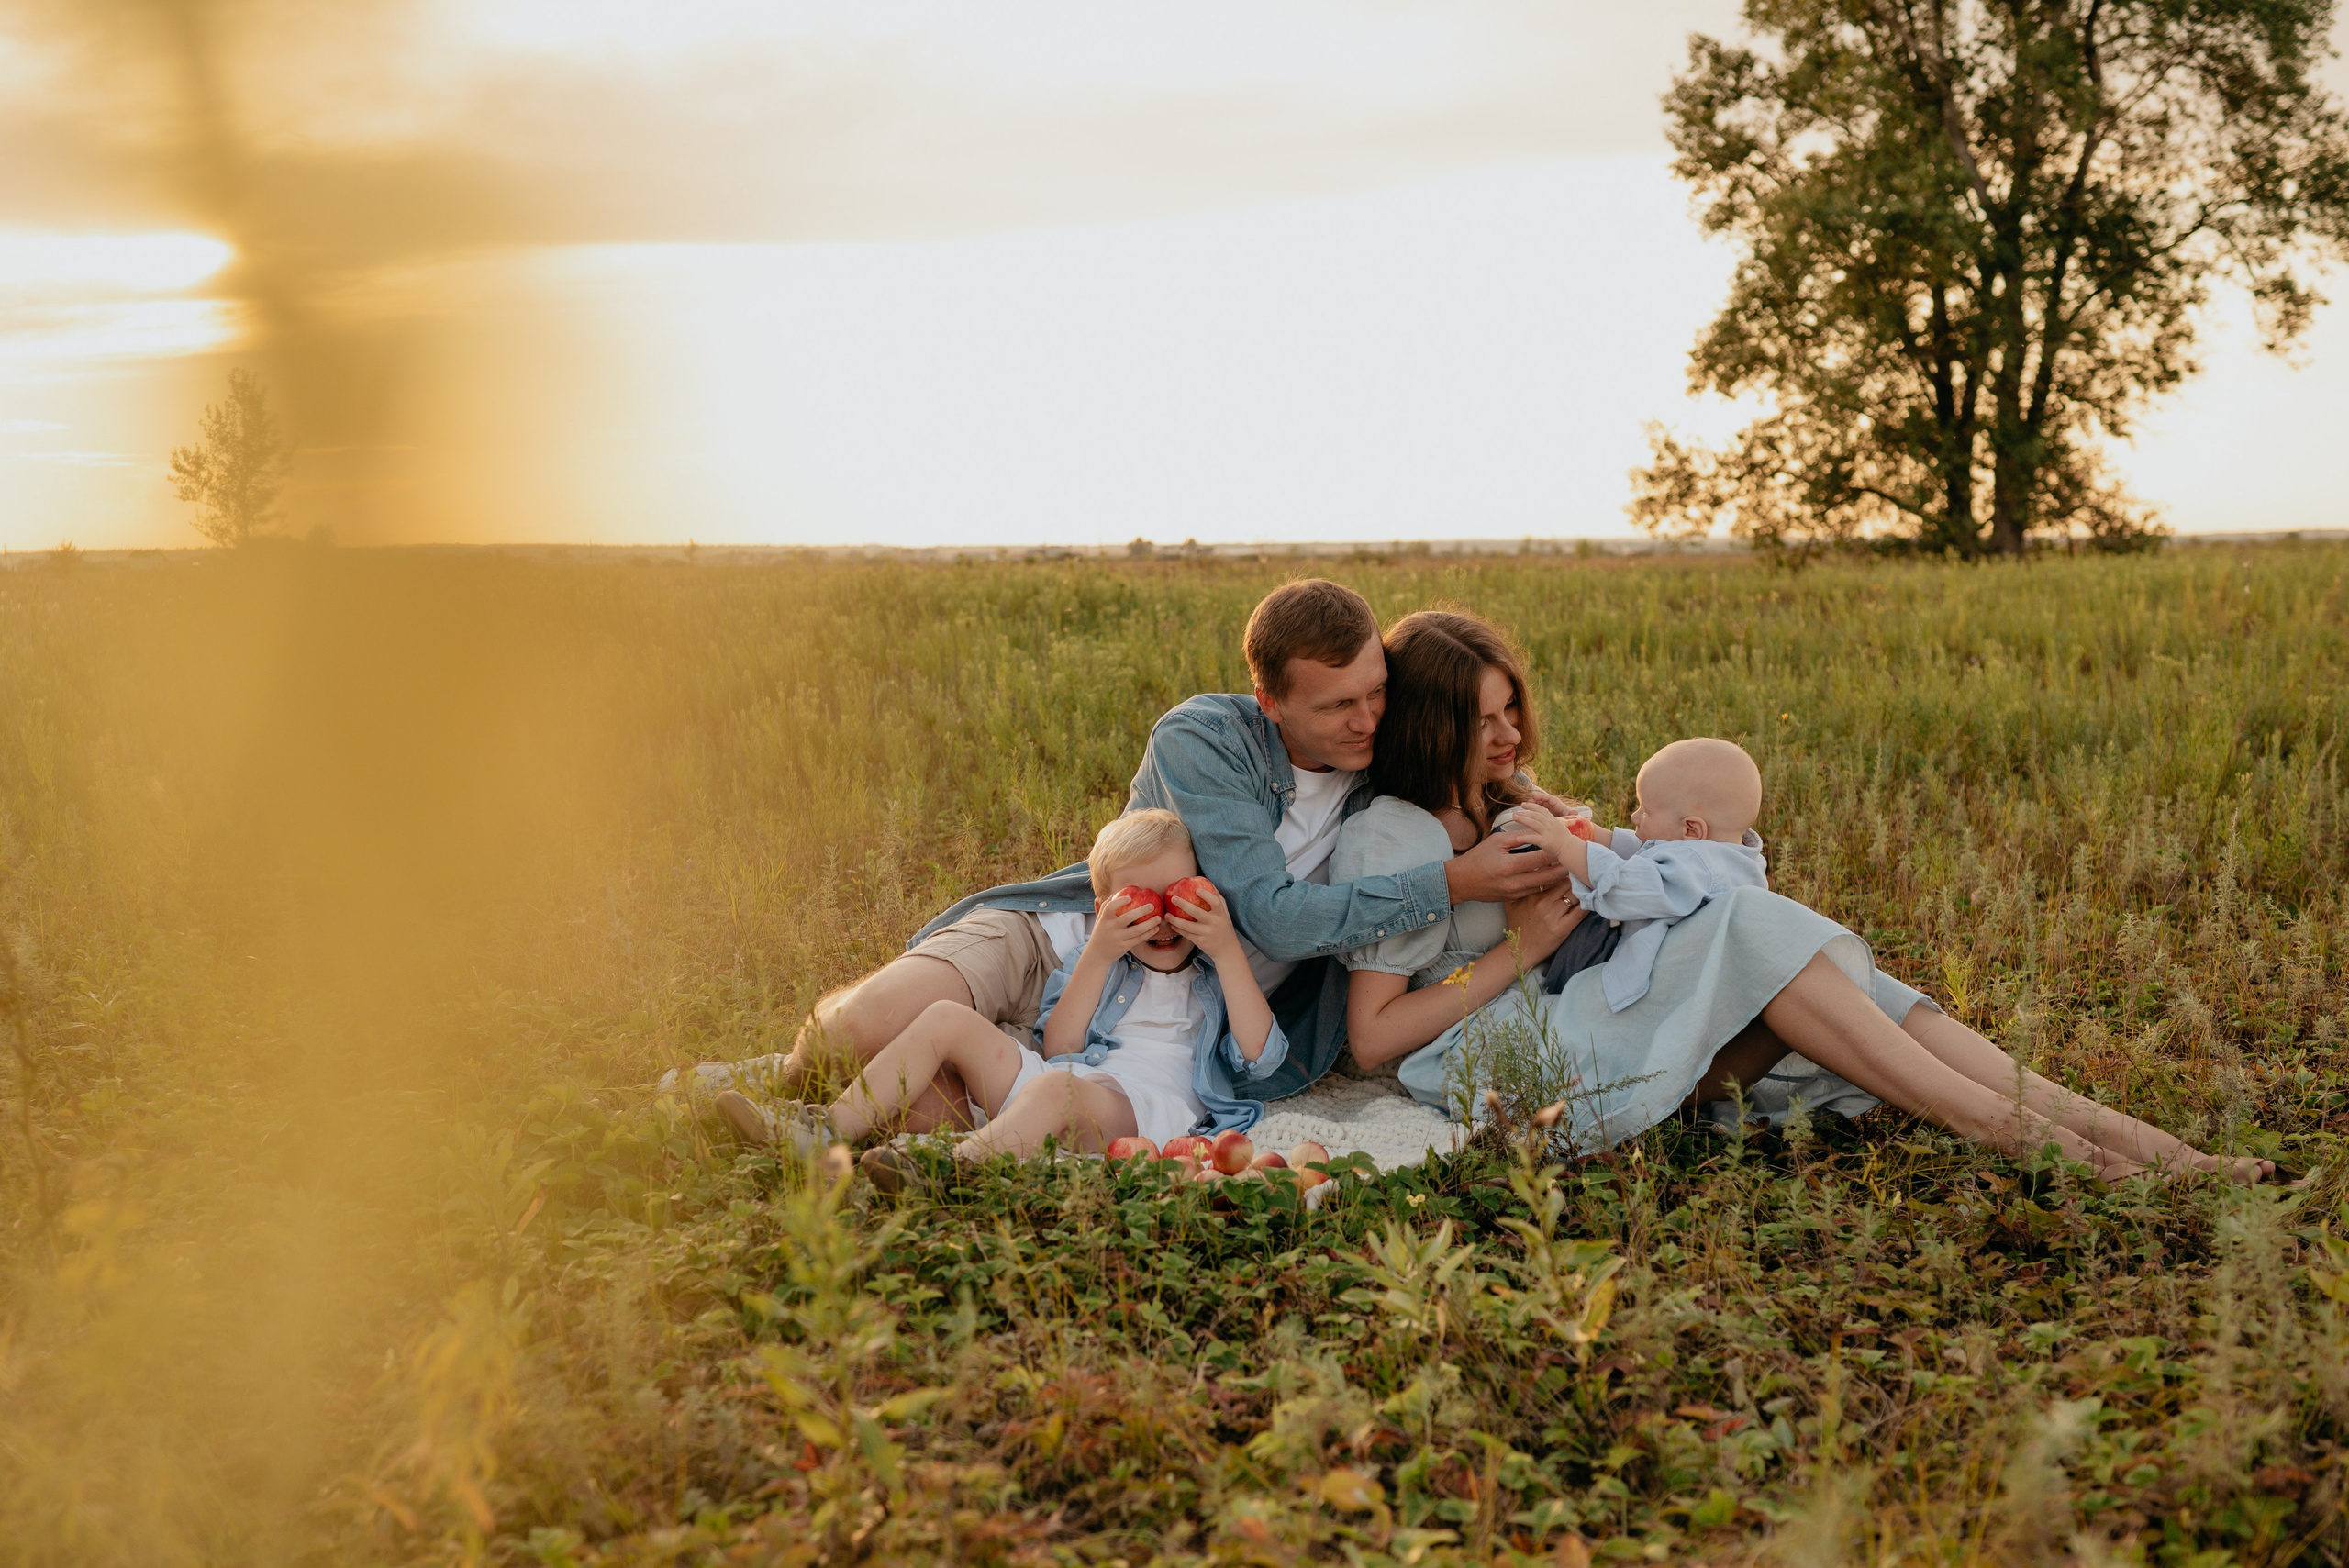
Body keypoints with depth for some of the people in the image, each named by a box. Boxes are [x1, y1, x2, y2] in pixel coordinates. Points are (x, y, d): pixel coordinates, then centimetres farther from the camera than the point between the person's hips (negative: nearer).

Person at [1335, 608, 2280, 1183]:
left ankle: (2121, 1137, -24)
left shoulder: (1507, 801, 18)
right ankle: (2005, 1131, -26)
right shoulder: (1388, 840, -9)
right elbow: (1372, 1038, -14)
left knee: (1807, 972, -16)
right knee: (1748, 930, -24)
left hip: (1580, 1028, 8)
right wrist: (1520, 948, -14)